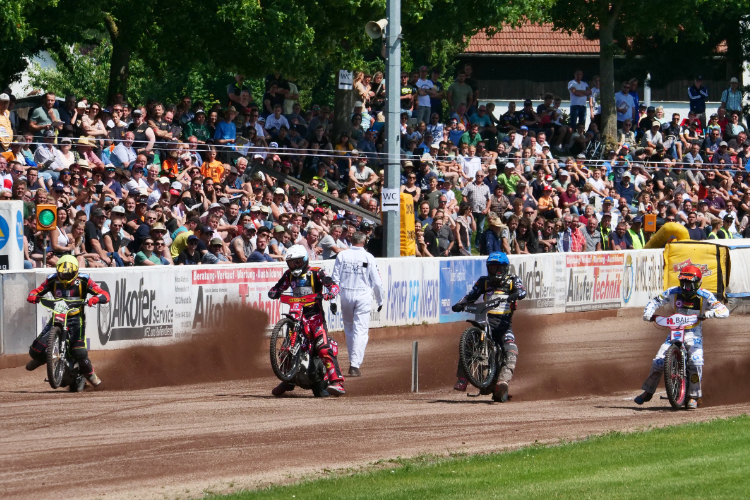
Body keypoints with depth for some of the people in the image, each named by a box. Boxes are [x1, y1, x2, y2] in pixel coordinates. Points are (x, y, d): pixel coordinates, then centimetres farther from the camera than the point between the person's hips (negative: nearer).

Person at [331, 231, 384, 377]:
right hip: (363, 295, -3)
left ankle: (353, 359, 24)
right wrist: (380, 300, 9)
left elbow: (335, 279, 1)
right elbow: (377, 282, -3)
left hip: (346, 294, 3)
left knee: (348, 328, 18)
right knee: (360, 331, -4)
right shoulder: (368, 257, -5)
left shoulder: (342, 255, 1)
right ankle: (354, 365, -13)